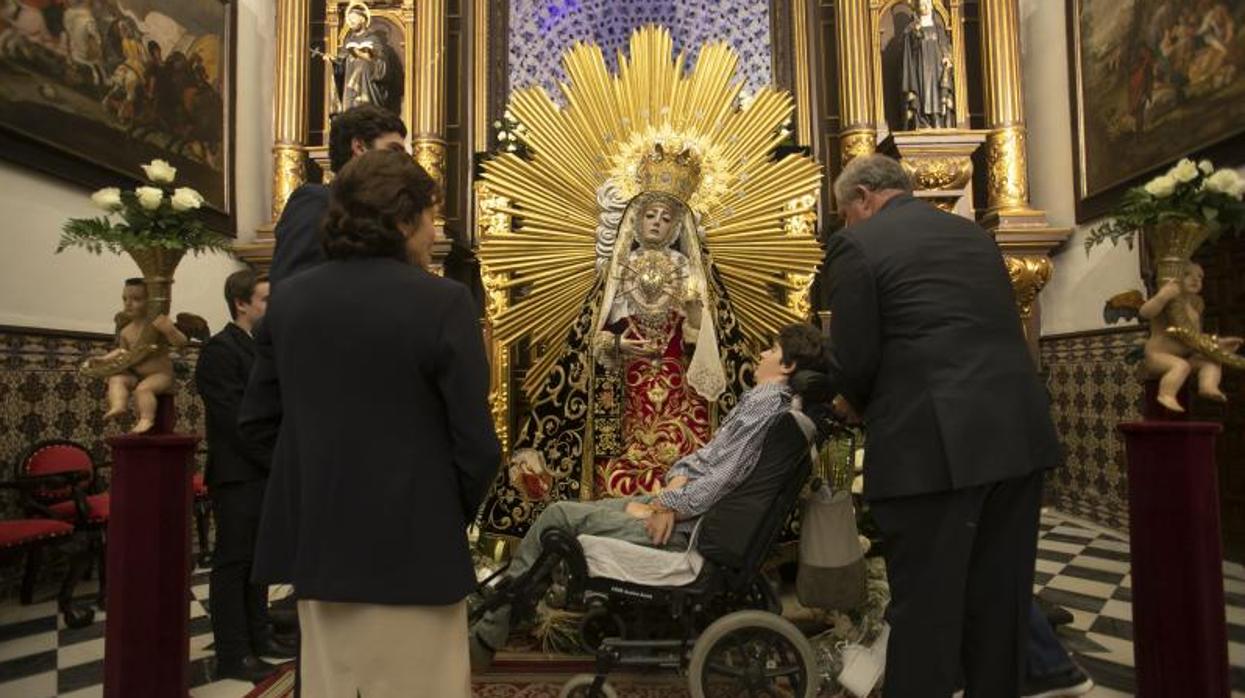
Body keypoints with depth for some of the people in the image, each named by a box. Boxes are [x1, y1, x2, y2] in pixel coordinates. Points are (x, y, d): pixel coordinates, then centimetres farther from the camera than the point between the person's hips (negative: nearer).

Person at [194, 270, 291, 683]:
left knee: (257, 558, 15)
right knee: (233, 562, 0)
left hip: (264, 471, 8)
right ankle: (232, 654, 10)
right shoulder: (220, 349, -13)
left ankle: (257, 636, 26)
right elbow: (234, 419, -19)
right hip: (238, 474, -8)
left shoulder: (261, 347, 14)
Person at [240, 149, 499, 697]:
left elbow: (258, 421, 8)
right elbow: (476, 445, -14)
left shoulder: (289, 298, 2)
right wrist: (452, 518, 4)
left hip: (315, 542, 6)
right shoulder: (443, 303, -15)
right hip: (410, 547, -5)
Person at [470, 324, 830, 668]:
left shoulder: (766, 400, -16)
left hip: (683, 528, -9)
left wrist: (658, 507, -12)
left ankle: (483, 640, 7)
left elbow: (720, 482, -23)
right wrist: (669, 496, -3)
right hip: (678, 508, 9)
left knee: (556, 517, -4)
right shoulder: (765, 399, 14)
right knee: (564, 513, 13)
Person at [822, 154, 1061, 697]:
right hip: (1020, 433, 7)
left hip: (935, 446, -7)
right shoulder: (974, 233, 19)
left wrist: (854, 403, 13)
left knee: (925, 608, 3)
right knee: (1001, 603, 18)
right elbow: (1000, 332, 21)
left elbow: (854, 362, -9)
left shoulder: (858, 244, -3)